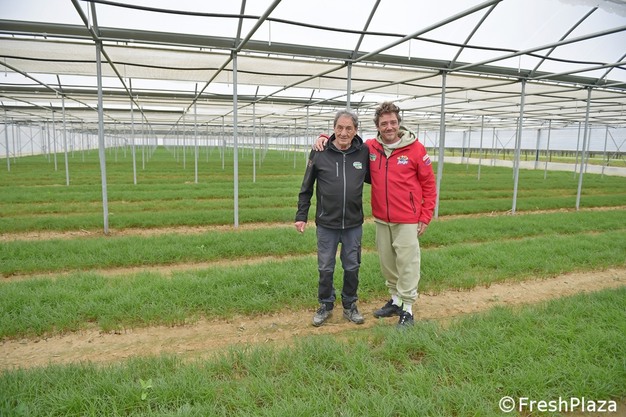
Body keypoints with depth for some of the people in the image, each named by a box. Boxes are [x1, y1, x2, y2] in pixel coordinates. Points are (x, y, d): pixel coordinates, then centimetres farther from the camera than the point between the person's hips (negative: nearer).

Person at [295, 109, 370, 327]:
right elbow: (306, 188, 0)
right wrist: (301, 215, -1)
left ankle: (350, 305, 32)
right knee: (325, 268, 11)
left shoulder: (364, 152, -3)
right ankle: (326, 305, 30)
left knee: (352, 267, 13)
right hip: (326, 224, -1)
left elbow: (372, 177, 17)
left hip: (354, 224, 1)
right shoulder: (320, 153, -7)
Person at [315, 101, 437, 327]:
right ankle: (395, 300, 33)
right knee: (387, 262, 15)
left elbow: (429, 185, -3)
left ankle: (407, 309, 16)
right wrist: (325, 138, -4)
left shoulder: (416, 149, -8)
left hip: (407, 220, -4)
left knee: (407, 264, 1)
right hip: (381, 219, 4)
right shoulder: (370, 147, 0)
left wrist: (425, 217, -4)